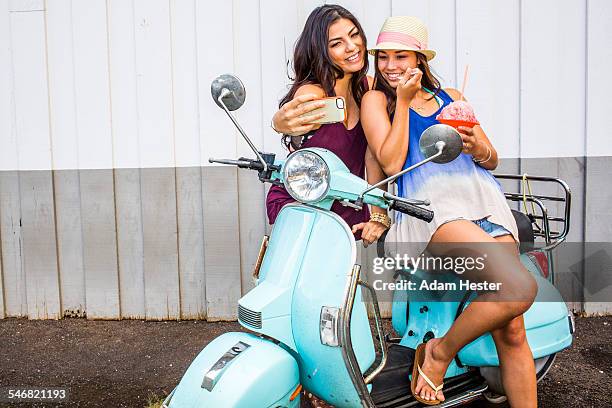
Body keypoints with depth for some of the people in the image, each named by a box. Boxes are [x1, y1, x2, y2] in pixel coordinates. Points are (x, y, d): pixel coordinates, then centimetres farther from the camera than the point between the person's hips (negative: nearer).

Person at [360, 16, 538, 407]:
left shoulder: (451, 96, 25)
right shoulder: (377, 99, 13)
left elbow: (492, 160, 24)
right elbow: (392, 163, -3)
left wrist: (476, 146, 1)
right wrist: (404, 101, 0)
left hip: (483, 199, 5)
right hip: (429, 205, -5)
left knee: (512, 333, -6)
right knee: (519, 286, -27)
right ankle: (440, 351, -5)